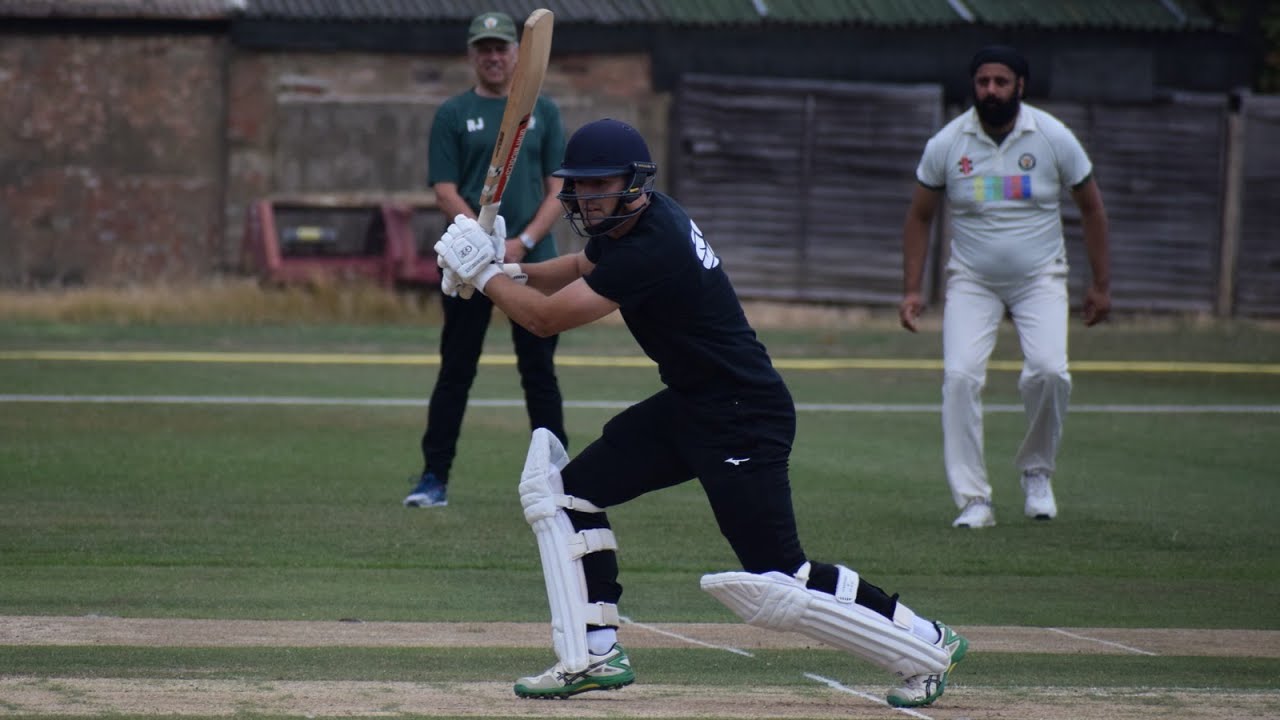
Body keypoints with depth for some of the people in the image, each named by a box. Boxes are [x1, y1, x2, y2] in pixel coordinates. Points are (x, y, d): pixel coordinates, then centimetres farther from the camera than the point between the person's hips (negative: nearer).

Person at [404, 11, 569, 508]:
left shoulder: (543, 112, 9)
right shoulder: (453, 115, 5)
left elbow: (558, 189, 4)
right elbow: (446, 193, -1)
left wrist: (524, 242, -10)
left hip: (533, 262, 1)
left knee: (539, 372, 3)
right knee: (455, 371, 0)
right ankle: (434, 479, 3)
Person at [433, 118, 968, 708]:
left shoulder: (652, 248, -25)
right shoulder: (621, 224, 5)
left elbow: (547, 318, -21)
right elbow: (580, 268, 27)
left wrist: (482, 274, -6)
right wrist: (515, 272, 8)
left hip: (745, 418, -10)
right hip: (688, 408, 10)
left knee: (775, 583, -12)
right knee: (562, 490, 6)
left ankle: (925, 644, 4)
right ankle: (595, 657, 9)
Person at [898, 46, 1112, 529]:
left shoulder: (1053, 138, -7)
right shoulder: (946, 144, -6)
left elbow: (1091, 207, 4)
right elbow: (919, 217, 6)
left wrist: (1101, 284, 4)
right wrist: (911, 289, -1)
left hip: (1040, 278, -1)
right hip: (972, 283, 1)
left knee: (1048, 371, -22)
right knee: (960, 376, -19)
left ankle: (1036, 472, 4)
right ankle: (973, 500, -12)